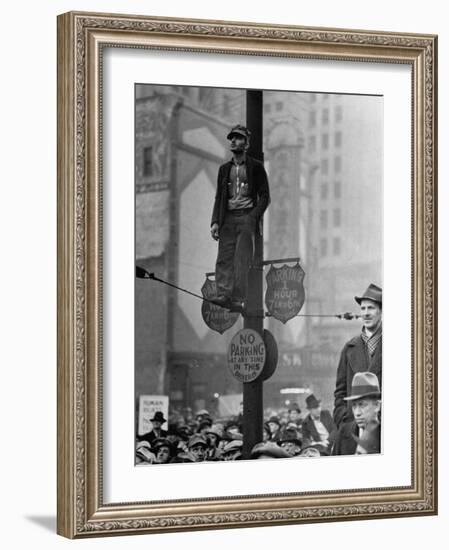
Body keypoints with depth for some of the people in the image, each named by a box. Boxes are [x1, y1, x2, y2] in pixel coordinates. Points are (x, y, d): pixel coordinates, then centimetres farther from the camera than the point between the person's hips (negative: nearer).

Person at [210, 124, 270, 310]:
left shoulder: (256, 167, 6)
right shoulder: (224, 169, 18)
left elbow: (265, 197, 3)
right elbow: (219, 197, 18)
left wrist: (253, 217, -11)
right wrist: (215, 222, 6)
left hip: (246, 217, -4)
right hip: (227, 218, 4)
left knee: (242, 259, -9)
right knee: (224, 258, -8)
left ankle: (237, 300, -12)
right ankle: (223, 295, -14)